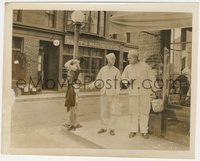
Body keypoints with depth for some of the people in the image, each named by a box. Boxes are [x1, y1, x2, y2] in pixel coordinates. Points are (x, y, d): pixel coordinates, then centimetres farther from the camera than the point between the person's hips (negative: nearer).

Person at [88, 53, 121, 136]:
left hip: (113, 94, -2)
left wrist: (117, 92, -14)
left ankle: (111, 128, 9)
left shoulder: (116, 71, 3)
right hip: (104, 94, 2)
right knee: (103, 111, 7)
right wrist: (91, 85, -6)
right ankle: (104, 127, 21)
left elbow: (118, 83, -1)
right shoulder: (103, 69, 8)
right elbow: (98, 81, 10)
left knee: (112, 112, -1)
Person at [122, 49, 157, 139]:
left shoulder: (145, 66, 1)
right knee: (133, 111, 3)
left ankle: (144, 131, 13)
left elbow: (151, 78, 4)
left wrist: (155, 91, 3)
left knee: (144, 111, 2)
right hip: (132, 93, 2)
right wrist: (129, 81, -6)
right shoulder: (128, 68, 8)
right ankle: (133, 130, 15)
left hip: (145, 92, -2)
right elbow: (123, 78, 16)